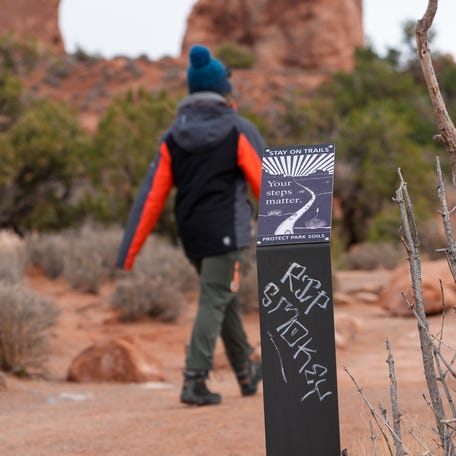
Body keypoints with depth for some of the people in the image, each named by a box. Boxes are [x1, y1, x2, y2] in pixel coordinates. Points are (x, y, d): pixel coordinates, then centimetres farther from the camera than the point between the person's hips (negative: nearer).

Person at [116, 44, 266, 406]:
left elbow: (151, 197, 0)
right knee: (214, 302, -6)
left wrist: (128, 254, -1)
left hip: (191, 234, 5)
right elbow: (265, 182, -5)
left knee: (226, 299, 20)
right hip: (227, 231, -5)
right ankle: (194, 381, -16)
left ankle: (247, 372, 32)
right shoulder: (238, 132, -7)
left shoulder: (173, 138, 4)